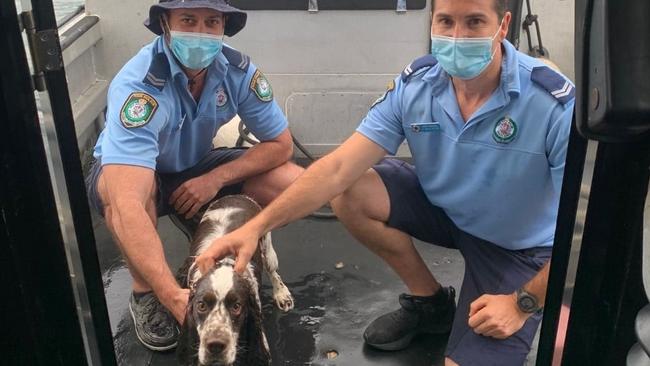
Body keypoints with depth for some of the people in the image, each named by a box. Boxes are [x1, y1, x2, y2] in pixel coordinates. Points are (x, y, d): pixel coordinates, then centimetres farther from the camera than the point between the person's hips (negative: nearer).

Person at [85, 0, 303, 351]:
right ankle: (144, 294, -11)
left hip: (197, 169, 4)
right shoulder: (137, 84, -35)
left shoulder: (238, 70, -21)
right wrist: (172, 295, -53)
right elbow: (127, 203, -46)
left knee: (294, 185, -16)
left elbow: (281, 144, -10)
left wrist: (216, 179, -25)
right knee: (128, 190, -40)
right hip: (135, 171, -3)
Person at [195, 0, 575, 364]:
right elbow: (338, 169, -21)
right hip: (446, 208, 4)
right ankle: (431, 301, 6)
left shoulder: (556, 105, -30)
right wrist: (256, 226, -31)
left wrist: (524, 303, -21)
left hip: (518, 245, -4)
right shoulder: (415, 85, -18)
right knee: (350, 194, -16)